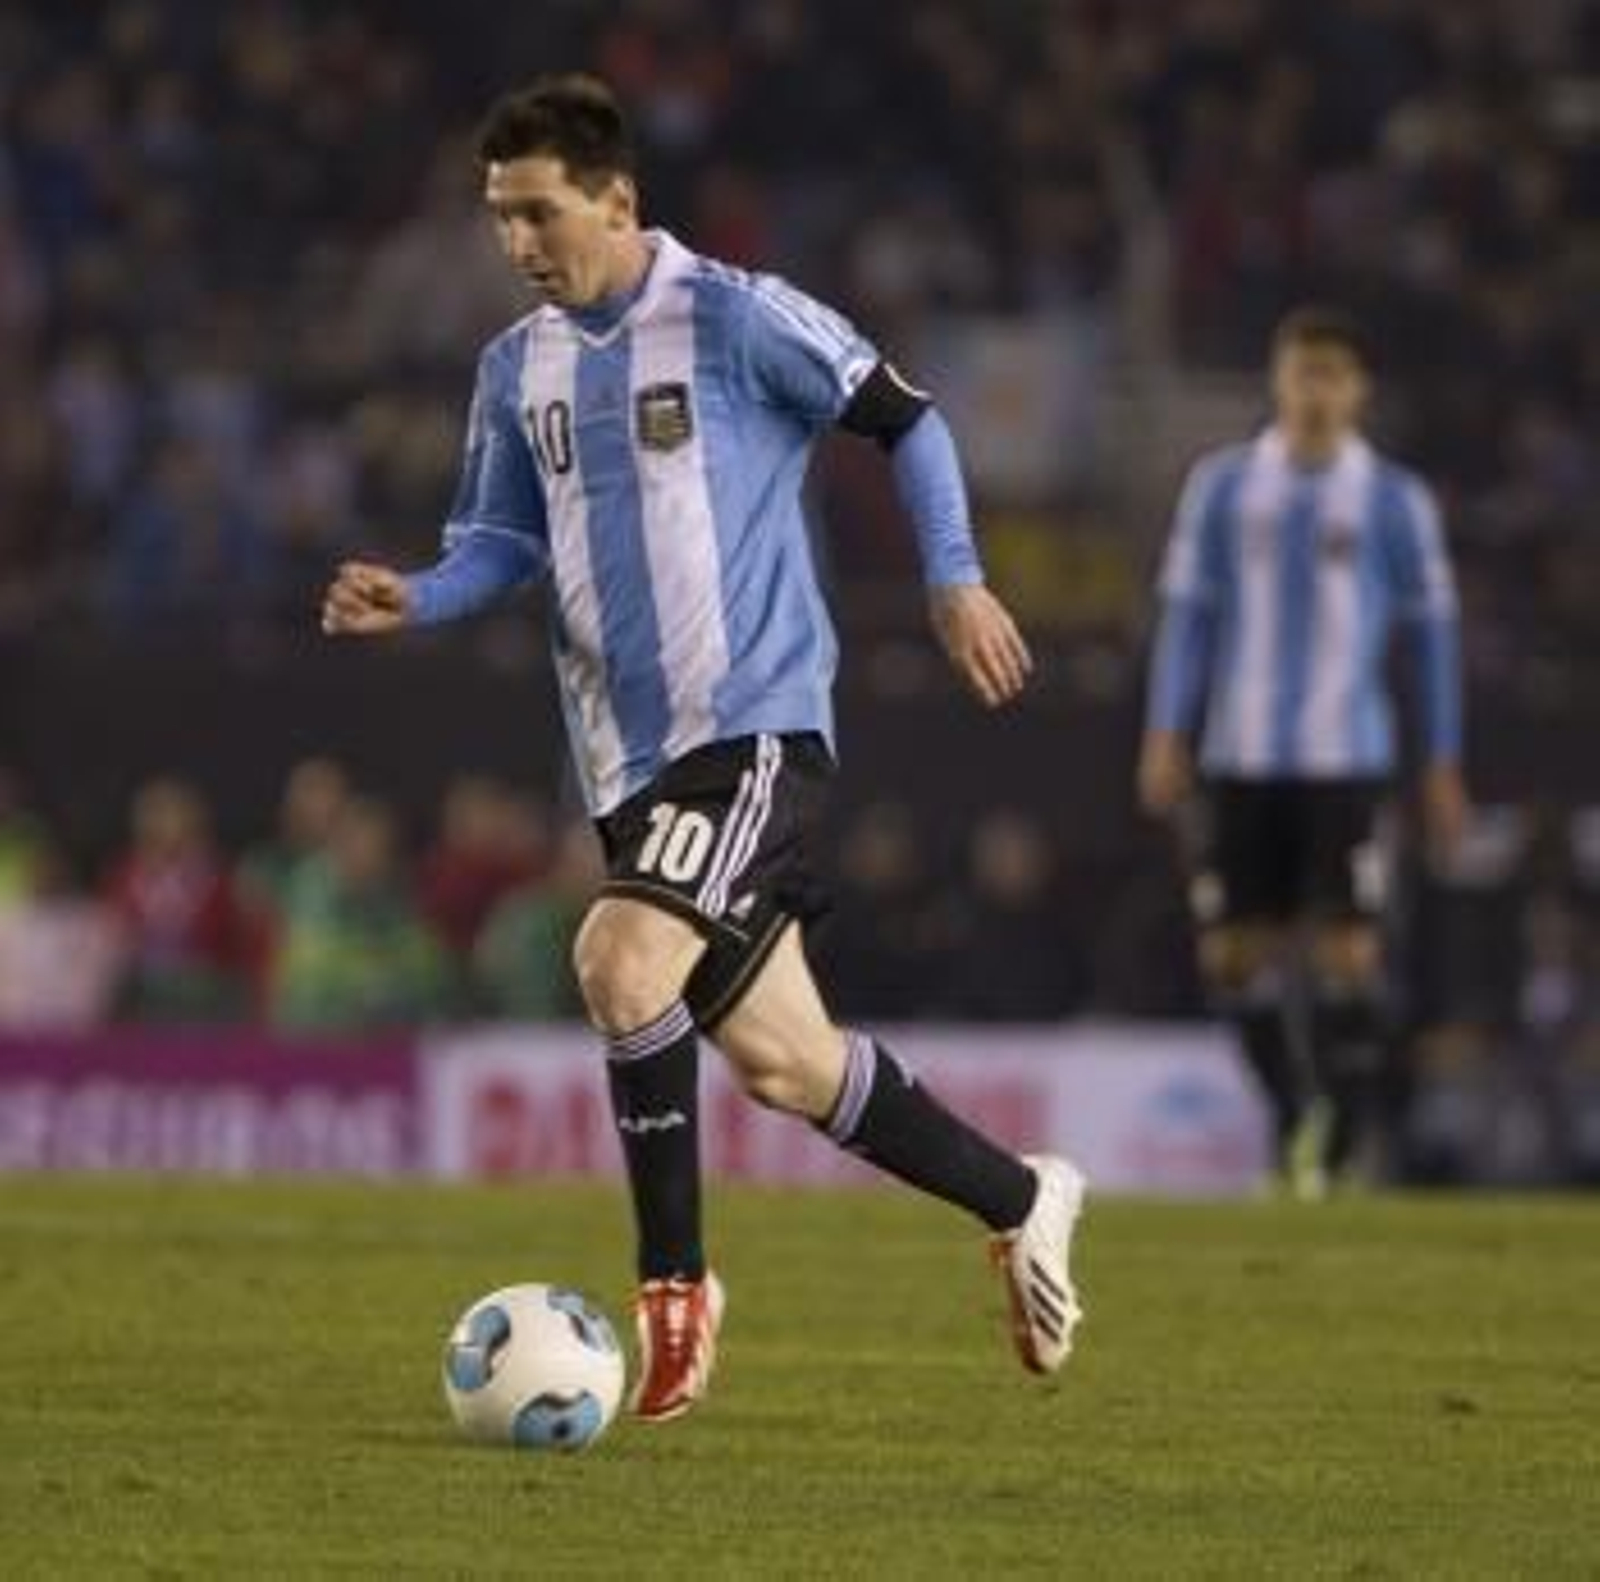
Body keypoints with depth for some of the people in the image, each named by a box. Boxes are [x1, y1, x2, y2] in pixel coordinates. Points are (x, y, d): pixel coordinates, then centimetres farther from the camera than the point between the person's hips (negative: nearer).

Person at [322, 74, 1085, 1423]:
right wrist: (412, 600, -2)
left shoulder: (735, 318, -8)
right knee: (780, 1061, 8)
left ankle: (675, 1286, -13)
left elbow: (903, 418, 0)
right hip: (632, 755, 7)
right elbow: (503, 537, 18)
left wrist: (955, 578, -8)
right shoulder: (519, 367, 11)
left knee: (623, 962, -27)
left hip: (757, 721, -7)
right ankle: (1021, 1201, 29)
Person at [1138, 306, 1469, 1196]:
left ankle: (1336, 1148, -3)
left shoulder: (1396, 501, 3)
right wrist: (1166, 738, 0)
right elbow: (1188, 614, 9)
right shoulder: (1224, 487, 8)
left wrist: (1444, 768, 4)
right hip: (1243, 761, 2)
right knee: (1237, 959, 3)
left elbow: (1434, 632, 7)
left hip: (1345, 760, -2)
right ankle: (1299, 1123, 22)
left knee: (1347, 955, -11)